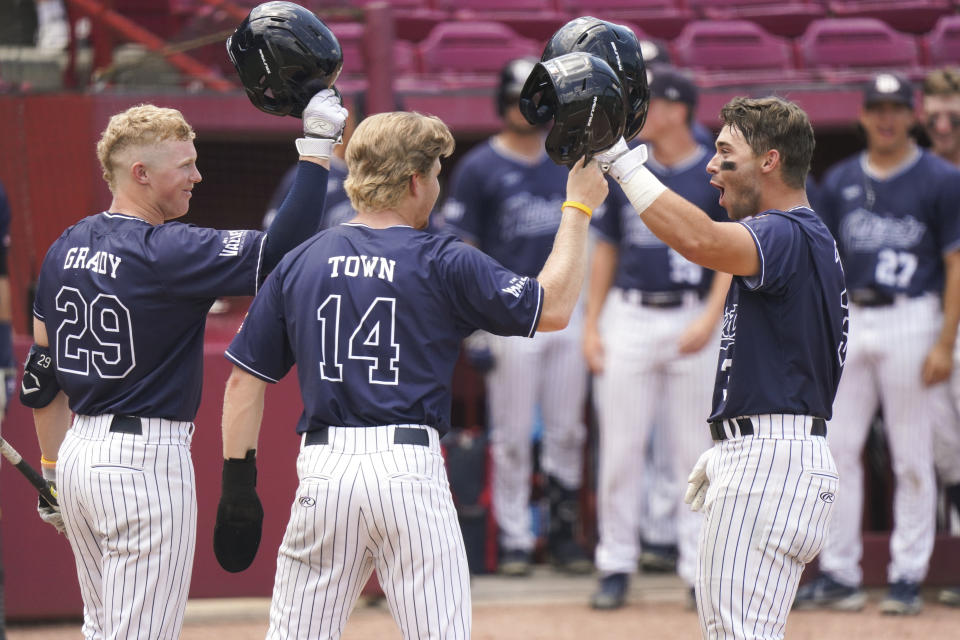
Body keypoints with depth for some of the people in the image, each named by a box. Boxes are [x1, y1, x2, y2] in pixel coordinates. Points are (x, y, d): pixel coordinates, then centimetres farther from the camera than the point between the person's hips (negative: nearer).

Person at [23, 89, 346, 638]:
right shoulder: (167, 252, -16)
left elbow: (42, 375, 14)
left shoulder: (65, 250, 9)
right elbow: (280, 254, -21)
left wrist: (52, 471, 22)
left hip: (79, 451, 9)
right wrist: (317, 148, -17)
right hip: (146, 459, -8)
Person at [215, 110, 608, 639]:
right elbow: (552, 308, 1)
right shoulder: (444, 263, -2)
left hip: (323, 471, 3)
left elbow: (245, 380, 7)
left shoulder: (299, 263, 9)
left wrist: (238, 482, 11)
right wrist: (578, 207, 10)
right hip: (410, 474, -3)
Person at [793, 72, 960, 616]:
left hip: (910, 321, -4)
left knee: (912, 456, 0)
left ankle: (908, 576, 6)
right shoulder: (840, 182, 12)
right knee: (837, 448, 2)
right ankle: (839, 575, 8)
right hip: (849, 321, 4)